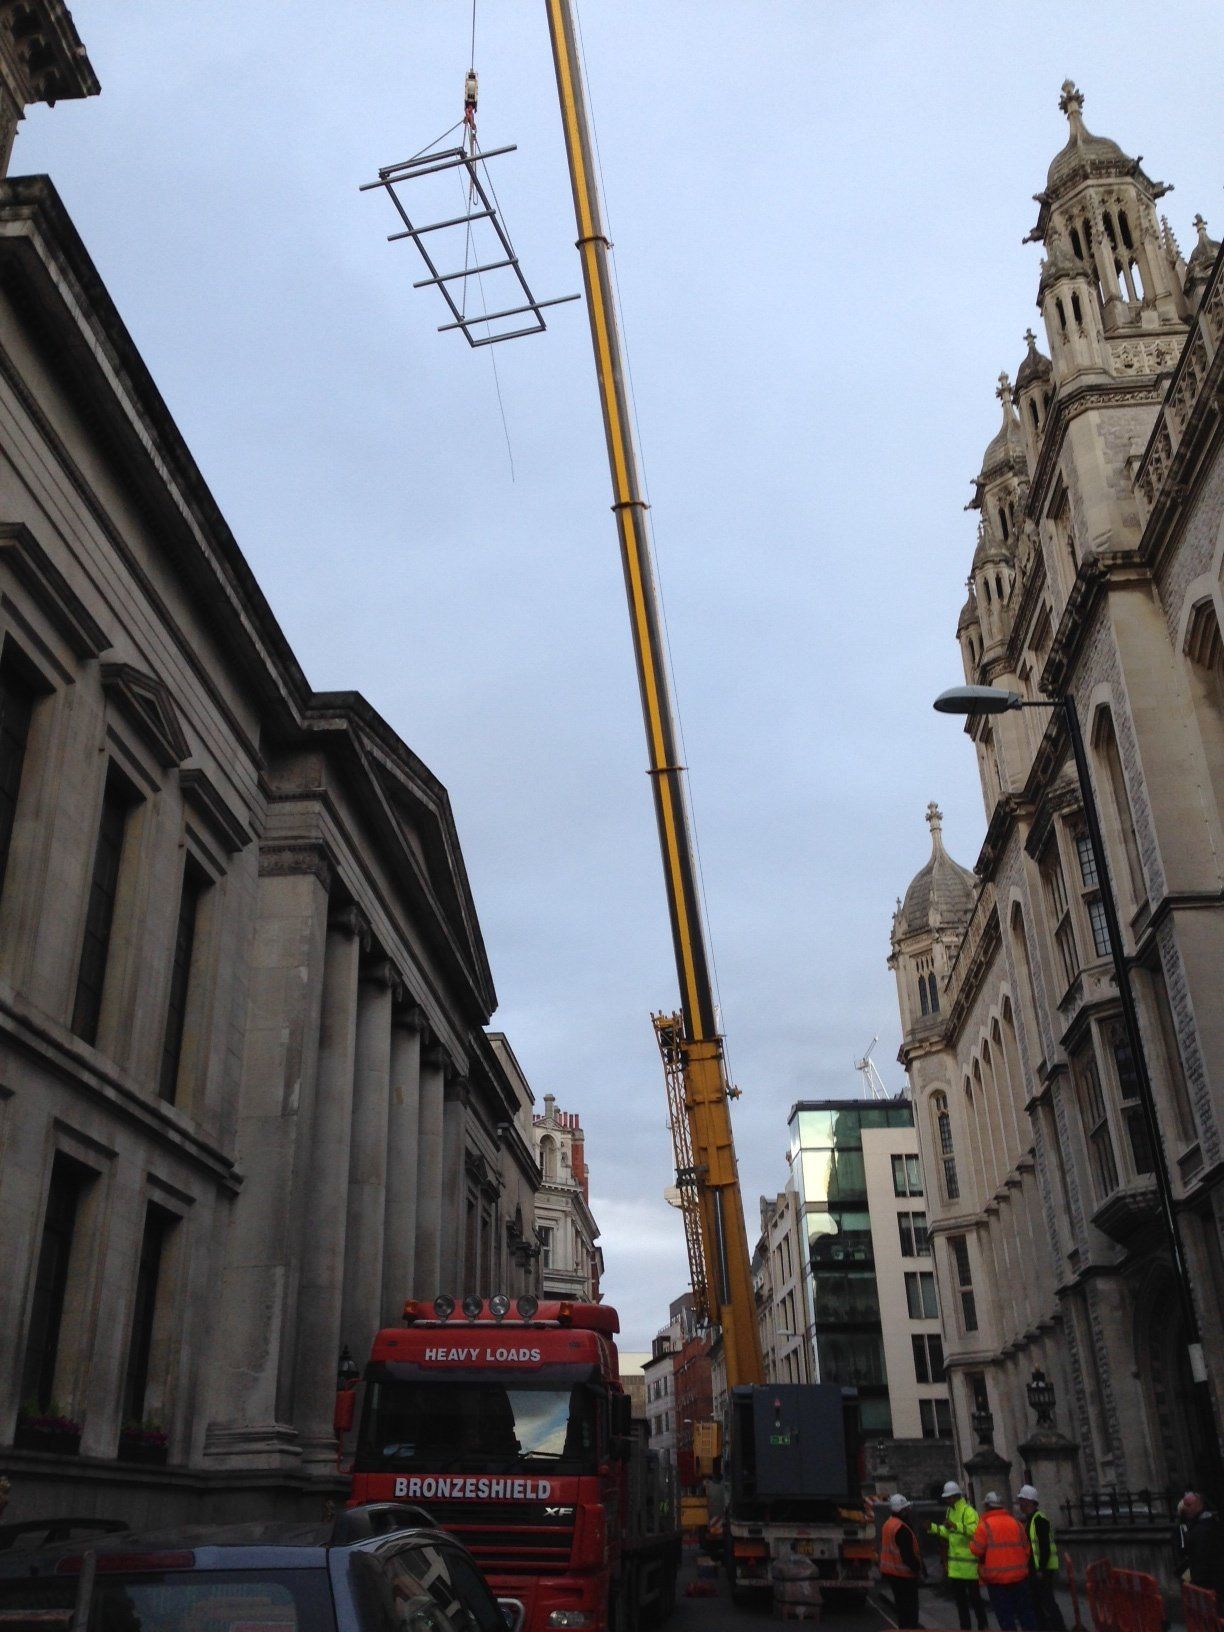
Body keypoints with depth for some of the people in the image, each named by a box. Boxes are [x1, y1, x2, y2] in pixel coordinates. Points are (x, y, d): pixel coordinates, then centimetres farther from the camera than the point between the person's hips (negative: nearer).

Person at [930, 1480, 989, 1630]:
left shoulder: (968, 1511, -17)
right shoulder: (950, 1511, 13)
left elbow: (974, 1531, -33)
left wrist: (955, 1526, -41)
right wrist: (933, 1527, 16)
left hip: (969, 1562, -8)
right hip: (955, 1563, 8)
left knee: (974, 1595, 3)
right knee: (959, 1596, 14)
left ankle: (983, 1625, 19)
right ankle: (965, 1627, 25)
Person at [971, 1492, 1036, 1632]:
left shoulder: (984, 1525, -10)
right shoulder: (1015, 1522, 5)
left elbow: (977, 1550, -14)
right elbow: (1026, 1549, 9)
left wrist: (971, 1542, 7)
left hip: (996, 1578, -4)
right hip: (1018, 1575, 4)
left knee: (1004, 1615, 4)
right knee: (1025, 1611, 16)